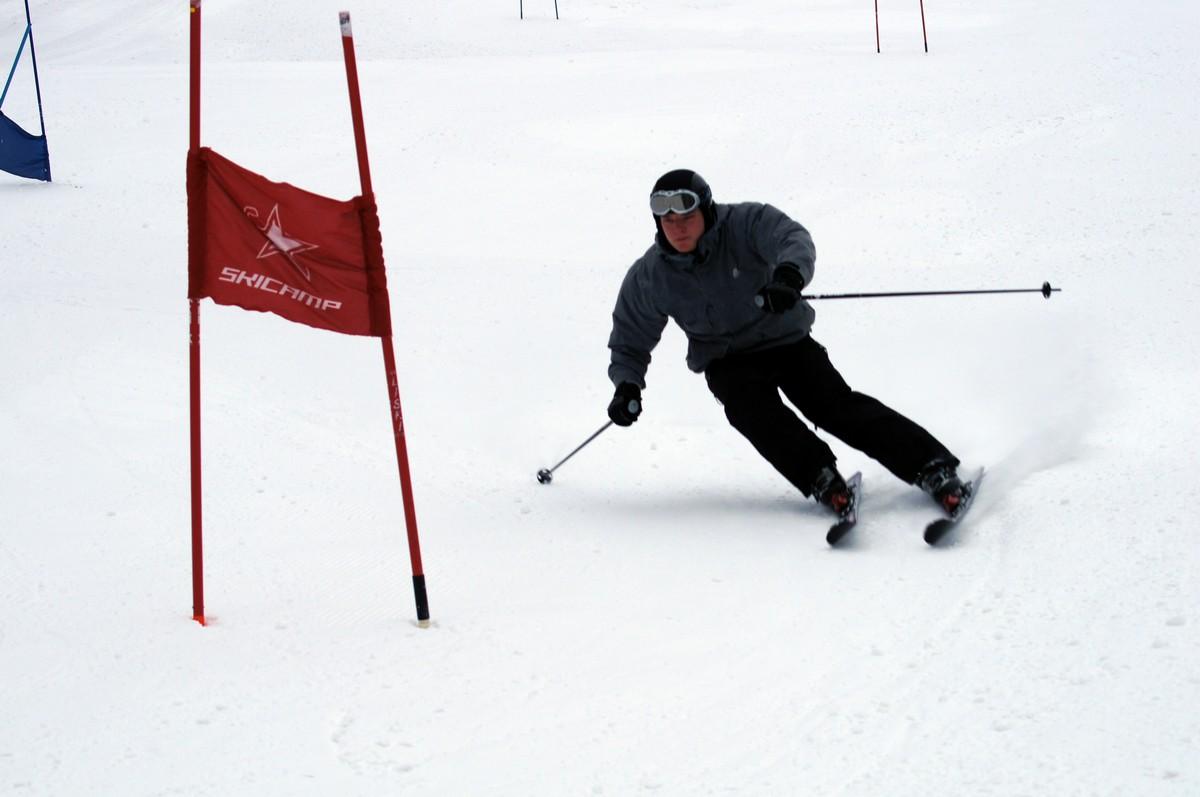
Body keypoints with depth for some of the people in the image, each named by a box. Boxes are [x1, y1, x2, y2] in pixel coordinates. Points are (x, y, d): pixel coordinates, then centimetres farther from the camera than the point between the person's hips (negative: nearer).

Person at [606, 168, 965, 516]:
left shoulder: (746, 222, -16)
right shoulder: (649, 277, -8)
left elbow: (794, 239, -35)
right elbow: (630, 343, 5)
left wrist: (789, 274, -58)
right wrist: (626, 385, -15)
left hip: (787, 340, -2)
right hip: (728, 363, 2)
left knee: (837, 404, -19)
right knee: (754, 411, -30)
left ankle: (934, 469, -26)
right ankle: (823, 480, -39)